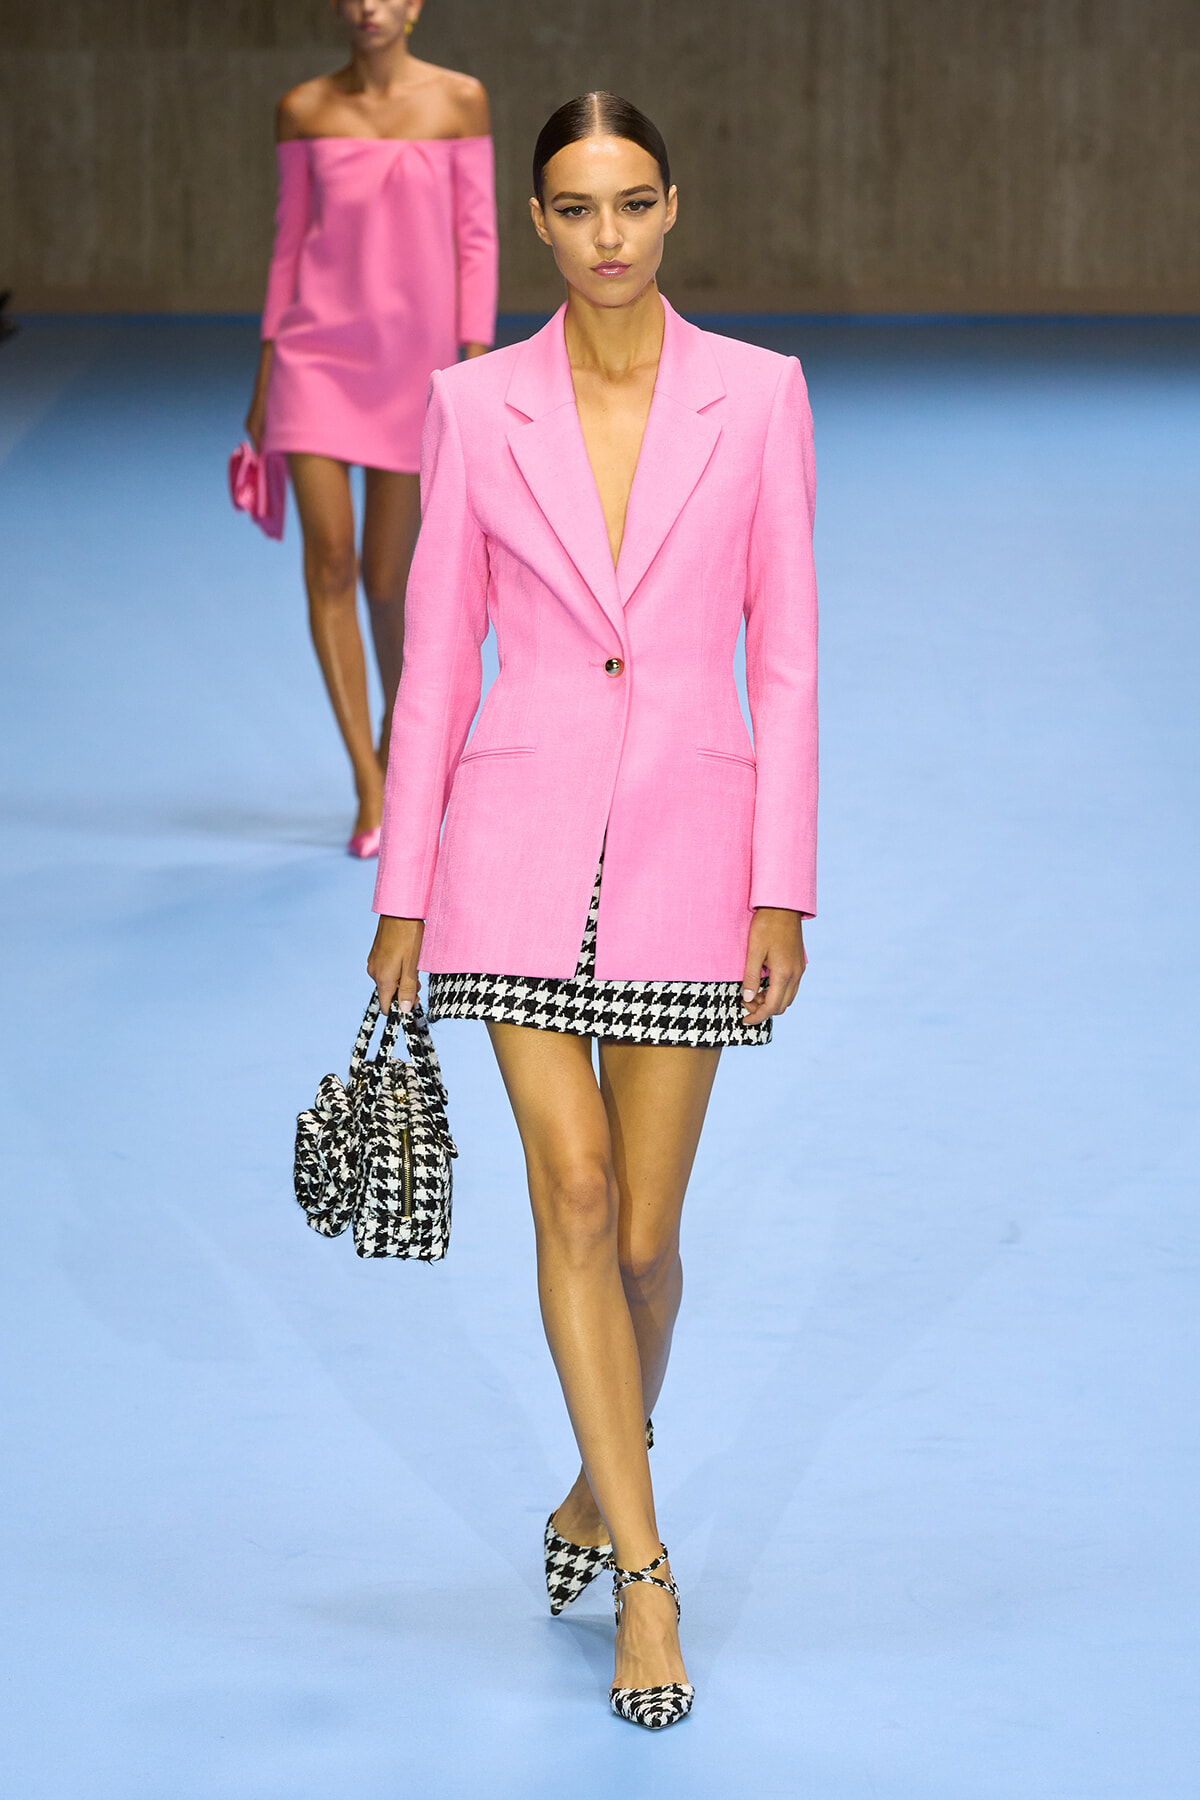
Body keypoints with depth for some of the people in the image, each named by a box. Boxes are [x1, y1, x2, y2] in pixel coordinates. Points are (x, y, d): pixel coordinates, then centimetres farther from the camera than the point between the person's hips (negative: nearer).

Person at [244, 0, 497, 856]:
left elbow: (476, 238, 1)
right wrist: (264, 382, 8)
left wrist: (474, 366, -6)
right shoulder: (305, 110, 4)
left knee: (388, 576, 5)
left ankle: (398, 747, 29)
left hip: (414, 360, -1)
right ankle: (369, 783, -8)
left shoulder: (459, 101, 0)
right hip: (318, 352, 1)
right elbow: (289, 242, 9)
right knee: (329, 559, -11)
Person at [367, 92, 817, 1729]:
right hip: (525, 839, 0)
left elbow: (786, 657, 0)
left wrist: (783, 890, -4)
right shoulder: (476, 407, 1)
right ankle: (645, 1572, -3)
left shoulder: (757, 395, -1)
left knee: (645, 1227, 6)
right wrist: (404, 894, 4)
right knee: (574, 1194, -10)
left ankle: (600, 1491, 33)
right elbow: (438, 658, 5)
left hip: (689, 841, 0)